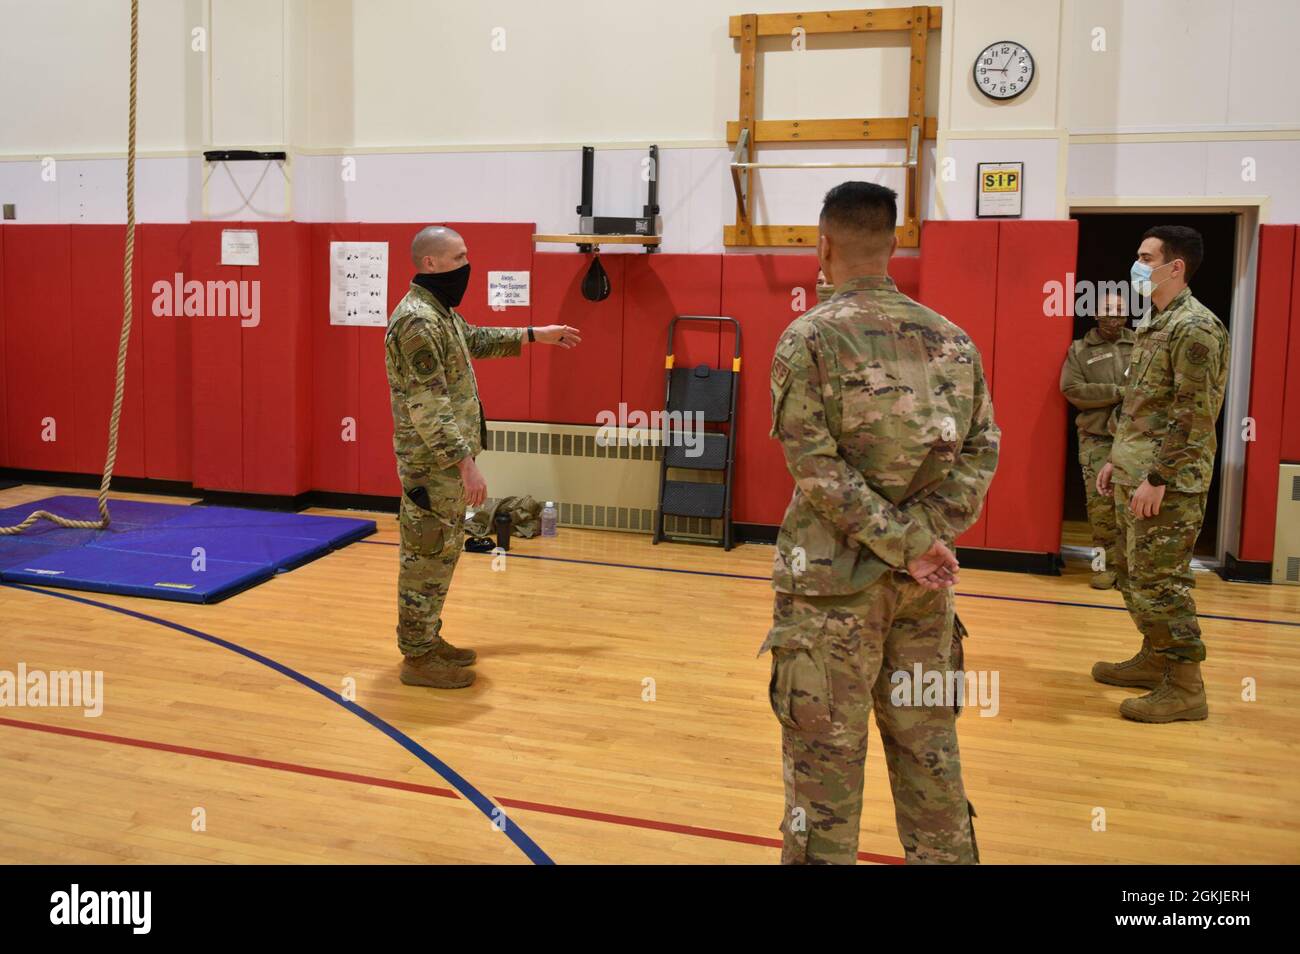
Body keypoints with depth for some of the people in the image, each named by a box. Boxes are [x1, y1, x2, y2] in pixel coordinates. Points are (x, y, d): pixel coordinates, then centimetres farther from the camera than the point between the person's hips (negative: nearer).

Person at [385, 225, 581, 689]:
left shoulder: (440, 311, 11)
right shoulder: (417, 321, -21)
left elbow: (477, 339, 31)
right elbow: (428, 407, -26)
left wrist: (536, 335, 33)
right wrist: (465, 463, -28)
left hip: (446, 462, 10)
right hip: (432, 464, -10)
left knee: (441, 554, 17)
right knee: (427, 557, -2)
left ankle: (428, 639, 28)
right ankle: (418, 658, 8)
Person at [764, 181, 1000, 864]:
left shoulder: (809, 337, -9)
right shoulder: (951, 338, 5)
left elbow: (816, 465, -16)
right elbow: (981, 451, 0)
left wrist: (909, 544, -13)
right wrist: (924, 535, -8)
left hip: (835, 580, -4)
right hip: (923, 586, 5)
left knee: (825, 758, 6)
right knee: (929, 749, 16)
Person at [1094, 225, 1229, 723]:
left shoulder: (1195, 328, -15)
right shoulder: (1151, 323, 14)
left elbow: (1193, 414, -20)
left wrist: (1158, 478, -21)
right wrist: (1118, 460, 19)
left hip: (1168, 483, -10)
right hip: (1135, 475, 10)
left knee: (1159, 581, -6)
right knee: (1132, 572, 17)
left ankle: (1185, 687, 4)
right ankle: (1154, 659, 32)